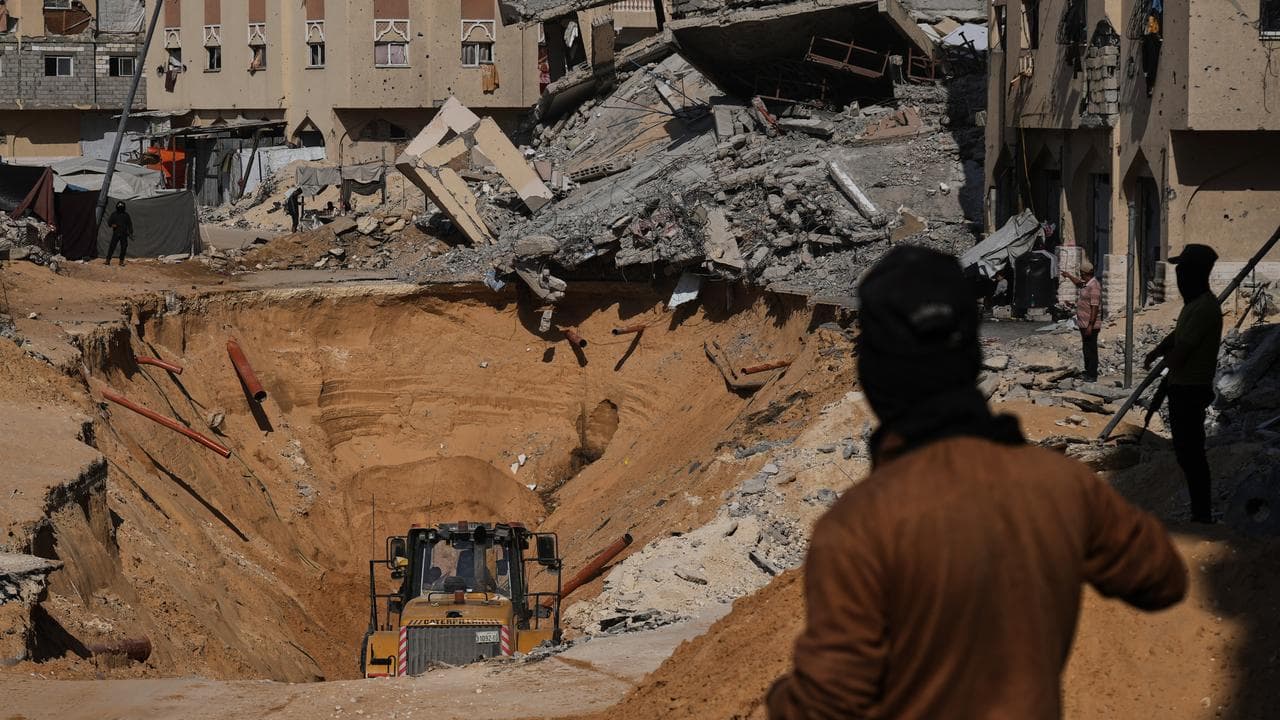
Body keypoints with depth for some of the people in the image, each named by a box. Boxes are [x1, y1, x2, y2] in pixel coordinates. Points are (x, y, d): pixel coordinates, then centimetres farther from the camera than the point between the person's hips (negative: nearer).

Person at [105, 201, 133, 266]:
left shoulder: (126, 215, 7)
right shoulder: (114, 214, 6)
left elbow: (129, 224, 10)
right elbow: (109, 222, 5)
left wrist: (131, 233, 3)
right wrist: (112, 225, -18)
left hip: (124, 234, 1)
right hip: (116, 233, -1)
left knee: (123, 248, 0)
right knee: (112, 247, -8)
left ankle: (121, 261, 8)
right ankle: (108, 260, -4)